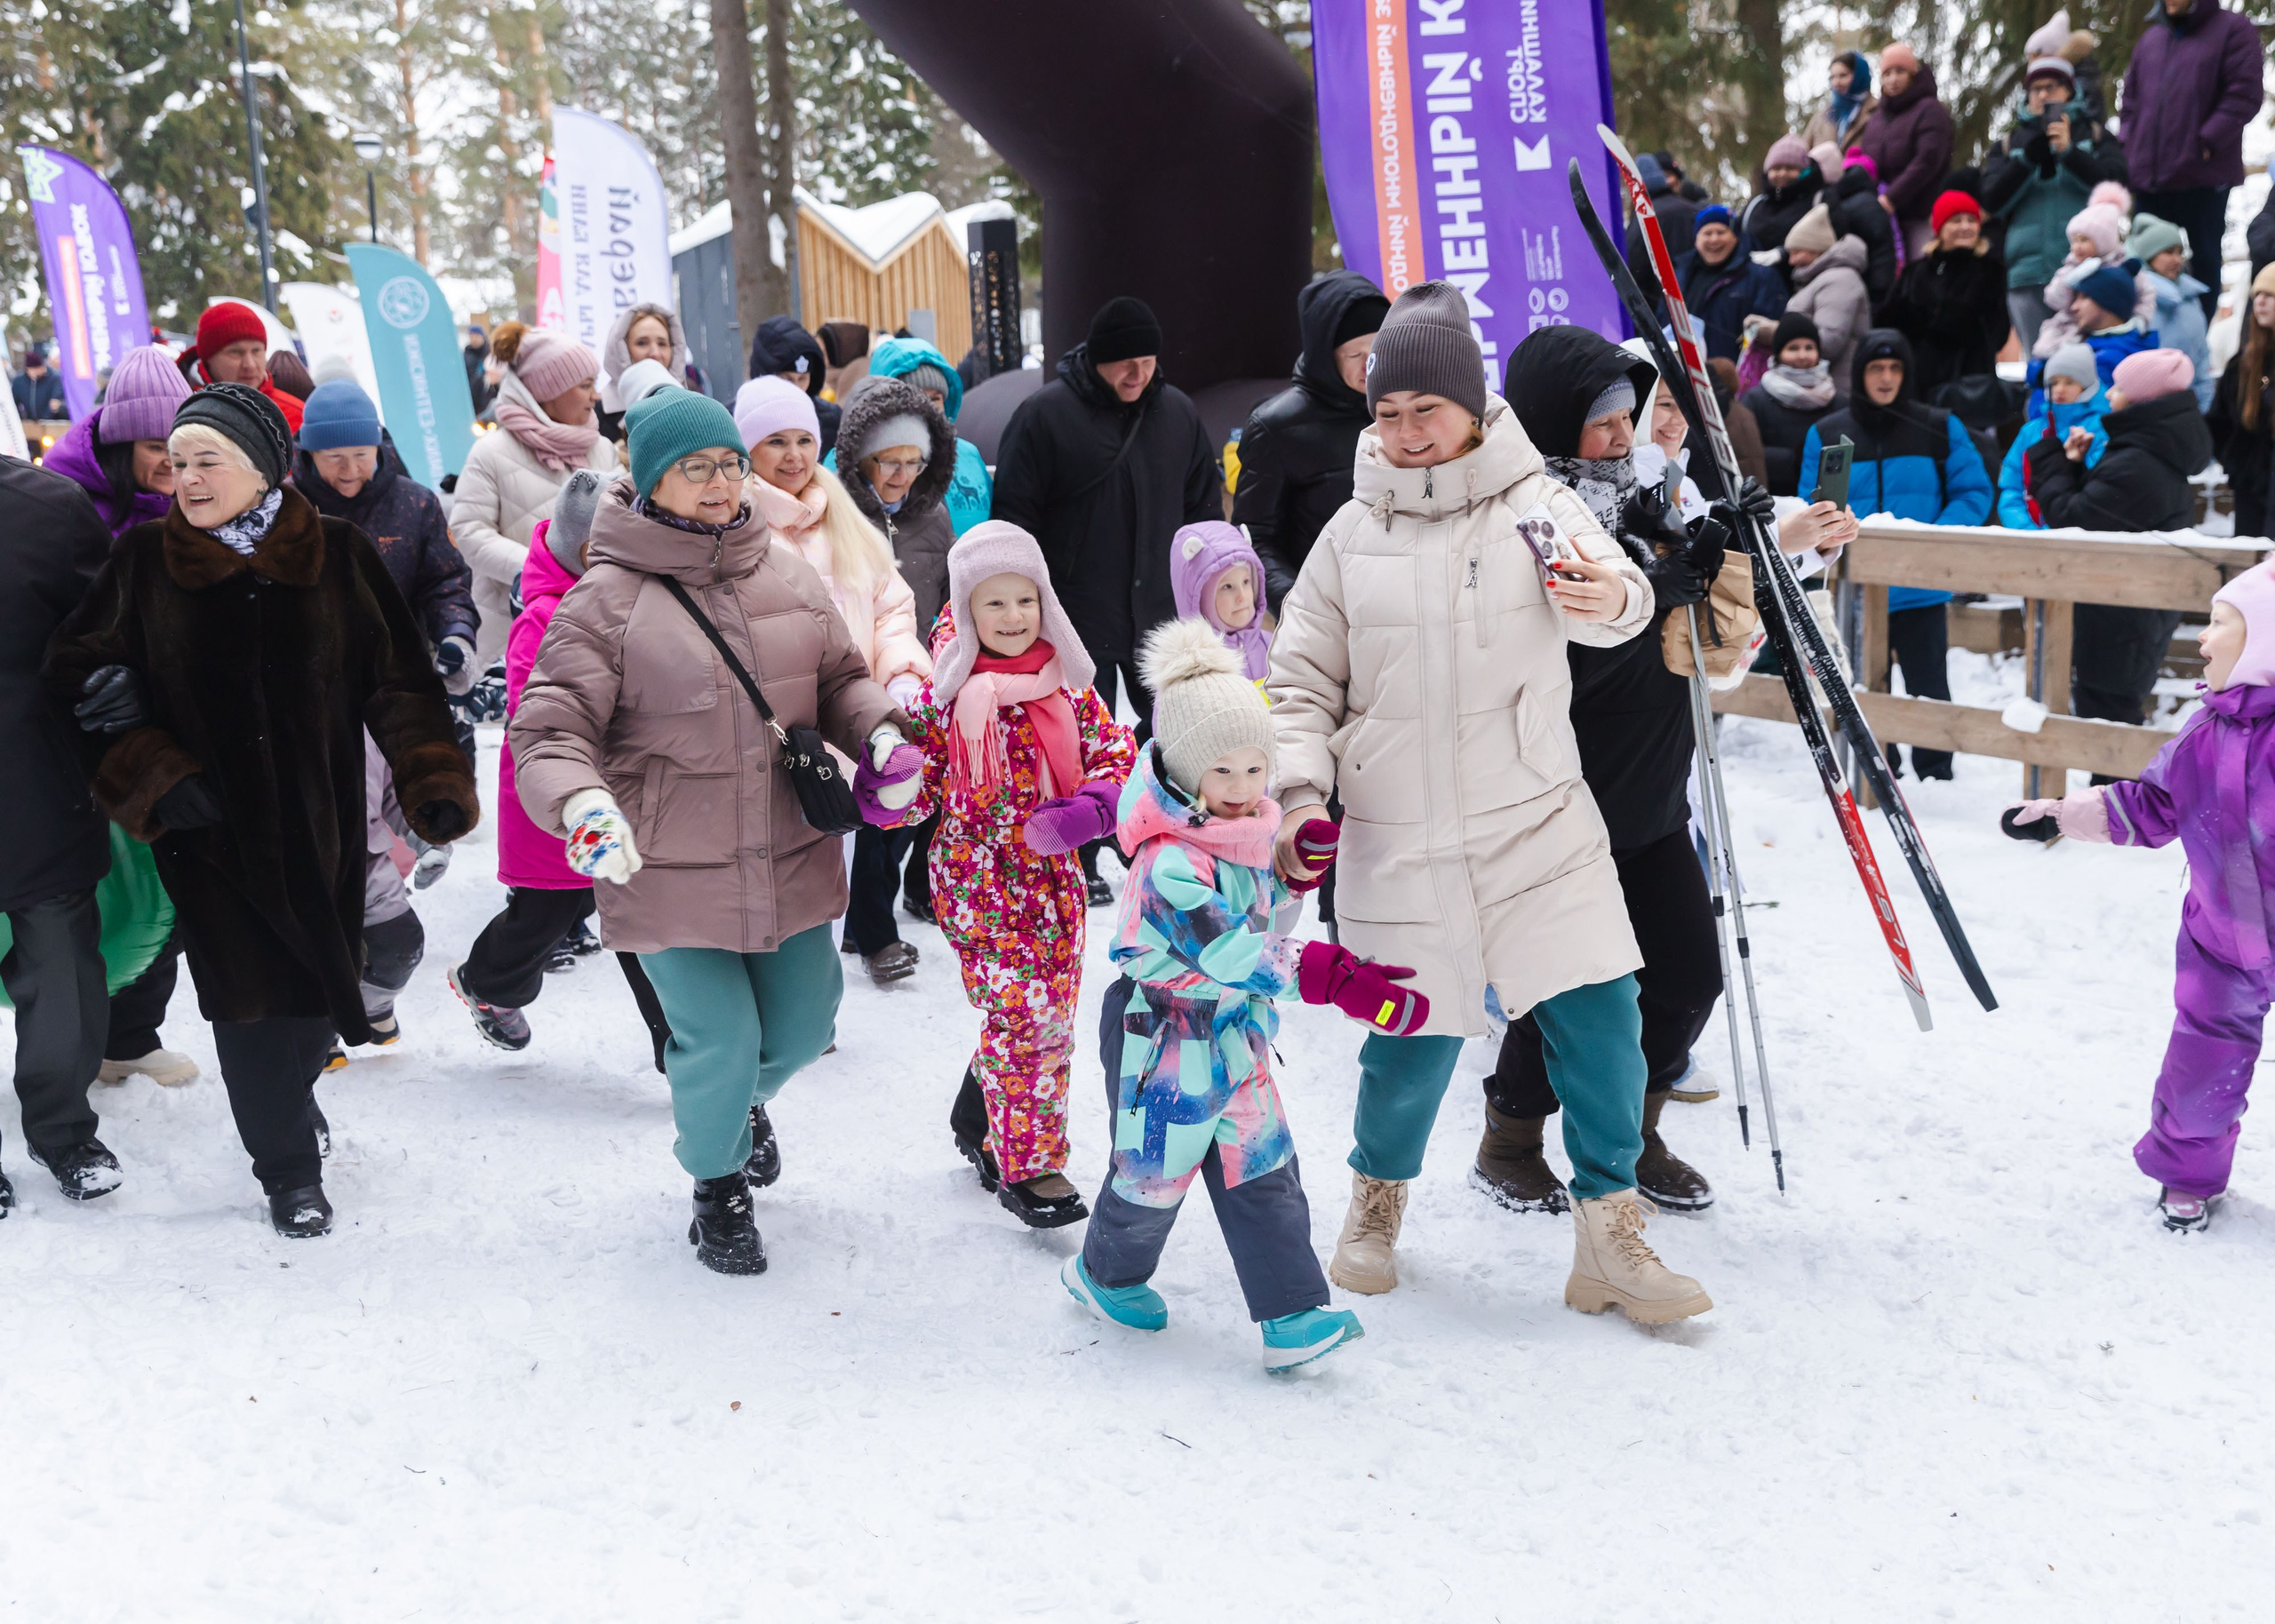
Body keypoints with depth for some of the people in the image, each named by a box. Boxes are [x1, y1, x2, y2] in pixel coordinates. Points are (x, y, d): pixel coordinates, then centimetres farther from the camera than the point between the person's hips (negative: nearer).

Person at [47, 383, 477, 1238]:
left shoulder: (337, 553, -4)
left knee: (319, 992, 11)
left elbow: (399, 679, -4)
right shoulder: (145, 557, -2)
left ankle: (290, 1093, 44)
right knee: (251, 999, -1)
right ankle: (287, 1167, 19)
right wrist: (153, 778, -8)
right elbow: (83, 674, 4)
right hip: (209, 826, 0)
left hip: (322, 823, 1)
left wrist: (436, 784, -14)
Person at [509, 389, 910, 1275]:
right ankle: (718, 1184, 30)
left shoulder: (788, 574, 4)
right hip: (672, 869, -5)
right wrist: (581, 803, -32)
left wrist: (880, 733, -4)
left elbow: (840, 679, 16)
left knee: (802, 1025, 16)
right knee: (719, 1042, -1)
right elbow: (549, 730, -13)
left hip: (791, 859, 5)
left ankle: (743, 1098, 53)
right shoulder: (607, 597, -10)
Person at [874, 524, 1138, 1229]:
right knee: (1021, 1014, -7)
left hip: (1054, 875, 5)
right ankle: (1029, 1167, 7)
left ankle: (978, 1118, 37)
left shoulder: (1066, 680, 1)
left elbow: (1116, 752, 6)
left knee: (1053, 1017, 12)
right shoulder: (945, 694, -9)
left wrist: (1095, 805, -13)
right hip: (979, 878, -5)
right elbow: (919, 792, -5)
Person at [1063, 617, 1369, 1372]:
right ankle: (1106, 1274, 39)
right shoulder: (1170, 862, -29)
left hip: (1235, 1034, 8)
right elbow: (1229, 955, -35)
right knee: (1156, 1170, 11)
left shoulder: (1248, 833, 1)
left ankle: (1292, 1315, 11)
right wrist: (1334, 976, -38)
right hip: (1165, 1040, -8)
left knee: (1264, 1174, 7)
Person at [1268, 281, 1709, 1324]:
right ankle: (1377, 1198, 33)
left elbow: (1615, 594, -18)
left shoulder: (1533, 503, -1)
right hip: (1399, 840, 1)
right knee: (1414, 1040, 5)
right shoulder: (1353, 534, 4)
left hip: (1538, 828, 0)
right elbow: (1300, 684, 9)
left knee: (1599, 1018, -7)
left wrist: (1609, 596, -42)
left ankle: (1608, 1235, 9)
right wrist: (1299, 792, -6)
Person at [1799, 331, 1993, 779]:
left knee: (1928, 691, 4)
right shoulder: (1826, 435, 4)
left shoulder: (1940, 428, 1)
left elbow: (1974, 494, 0)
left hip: (1922, 589, -1)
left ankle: (1936, 780, 15)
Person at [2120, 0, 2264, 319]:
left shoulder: (2233, 29, -2)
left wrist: (2208, 141, -16)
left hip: (2204, 177, -5)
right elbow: (2131, 98, 22)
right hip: (2149, 177, 5)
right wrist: (2131, 144, 8)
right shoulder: (2151, 38, 16)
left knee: (2204, 263, 4)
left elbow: (2245, 93, -10)